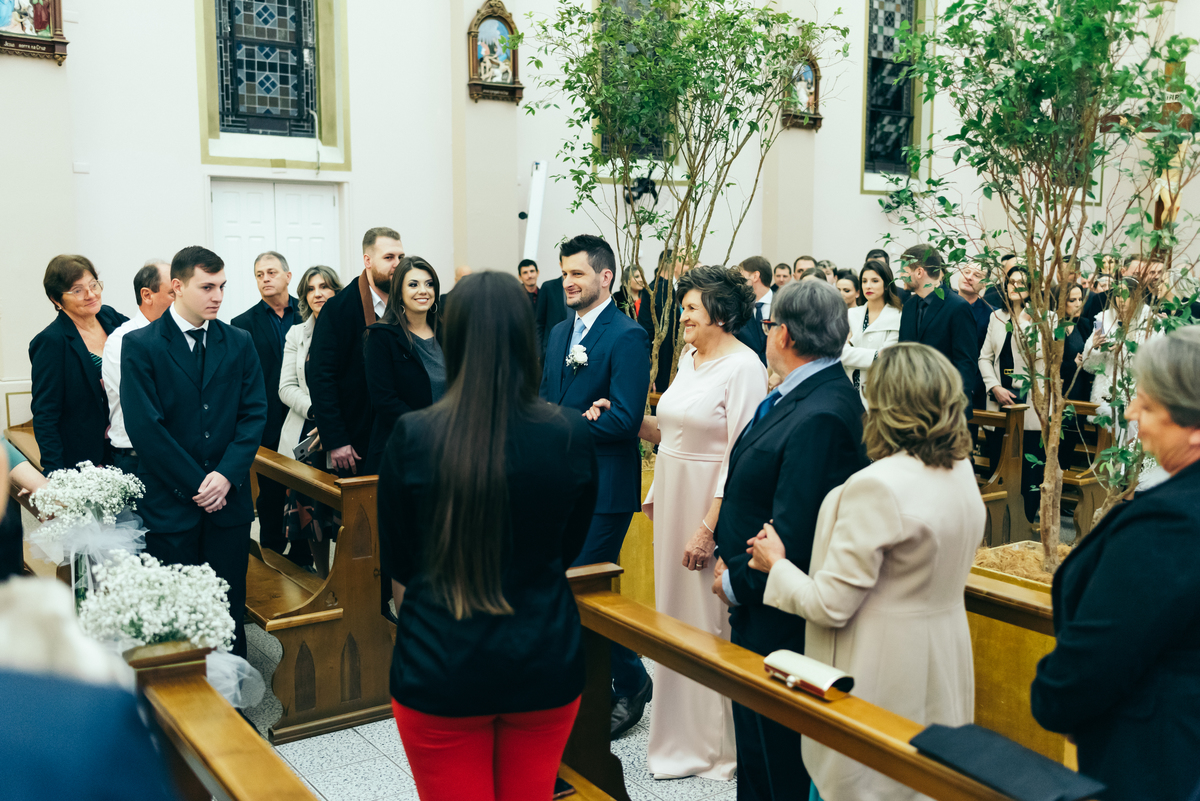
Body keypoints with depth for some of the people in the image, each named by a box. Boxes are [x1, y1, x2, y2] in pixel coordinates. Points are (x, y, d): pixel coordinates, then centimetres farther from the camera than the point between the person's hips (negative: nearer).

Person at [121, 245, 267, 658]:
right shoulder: (139, 345, -3)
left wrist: (227, 475, -10)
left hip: (228, 500, 3)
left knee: (229, 607, 8)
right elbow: (145, 426, -9)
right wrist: (196, 484, -11)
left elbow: (254, 413, 4)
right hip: (169, 502, -2)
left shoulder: (239, 342, 8)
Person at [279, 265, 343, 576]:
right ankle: (324, 581, 20)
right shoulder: (296, 334, 12)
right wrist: (318, 410, -10)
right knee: (311, 512, 5)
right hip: (306, 435, 3)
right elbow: (286, 388, 7)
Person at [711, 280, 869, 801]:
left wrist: (737, 583, -12)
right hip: (758, 604, 10)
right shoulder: (798, 396, 6)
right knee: (757, 740, 22)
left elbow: (793, 532, -26)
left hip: (777, 620, -10)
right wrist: (732, 559, 4)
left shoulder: (822, 415, -25)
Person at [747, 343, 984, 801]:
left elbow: (831, 605, -21)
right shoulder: (962, 471, 1)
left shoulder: (877, 486, -24)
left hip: (883, 675, -8)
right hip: (944, 665, 8)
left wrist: (777, 564, -4)